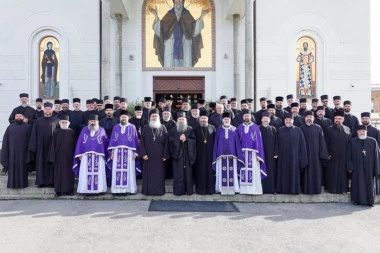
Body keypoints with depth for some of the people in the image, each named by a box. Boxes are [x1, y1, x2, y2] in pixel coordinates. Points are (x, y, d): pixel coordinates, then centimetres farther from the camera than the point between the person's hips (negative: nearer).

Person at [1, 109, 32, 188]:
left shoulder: (28, 127, 1)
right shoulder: (10, 127, 7)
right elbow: (5, 141, 7)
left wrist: (30, 152, -8)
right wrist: (4, 154, 1)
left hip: (23, 152, -2)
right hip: (12, 152, 2)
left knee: (22, 167, 5)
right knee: (12, 168, 7)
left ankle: (22, 183, 16)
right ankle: (12, 183, 17)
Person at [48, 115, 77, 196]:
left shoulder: (72, 132, 3)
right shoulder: (56, 132, 2)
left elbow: (75, 144, 4)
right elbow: (53, 145, 1)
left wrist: (74, 155, -1)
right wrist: (53, 156, -5)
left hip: (69, 156, 0)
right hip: (59, 156, 0)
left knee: (69, 172, 4)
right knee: (59, 172, 3)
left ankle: (69, 190, 12)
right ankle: (58, 190, 10)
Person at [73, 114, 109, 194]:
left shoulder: (101, 130, 7)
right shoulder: (84, 130, 10)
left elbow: (106, 143, 5)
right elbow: (80, 142, 7)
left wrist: (104, 155, 0)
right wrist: (79, 154, 0)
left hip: (99, 156, -1)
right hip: (86, 156, 1)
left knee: (98, 173, -2)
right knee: (85, 173, 0)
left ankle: (98, 189, 5)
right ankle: (86, 189, 6)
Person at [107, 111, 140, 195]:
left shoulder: (132, 127, 5)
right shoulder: (116, 127, 12)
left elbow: (135, 140, 1)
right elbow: (112, 140, 10)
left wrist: (135, 152, -6)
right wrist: (111, 152, 1)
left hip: (129, 152, -2)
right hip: (117, 152, 2)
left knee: (129, 171, 0)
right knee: (117, 171, 0)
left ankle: (128, 189, 6)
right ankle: (117, 189, 6)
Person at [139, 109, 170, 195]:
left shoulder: (163, 128, 4)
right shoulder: (146, 129, 5)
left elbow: (166, 142, 1)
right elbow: (142, 142, 1)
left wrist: (165, 155, -5)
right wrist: (143, 153, -9)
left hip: (159, 156, 0)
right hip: (148, 156, 0)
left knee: (159, 174, 3)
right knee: (148, 174, 4)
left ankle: (159, 190, 12)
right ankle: (148, 190, 13)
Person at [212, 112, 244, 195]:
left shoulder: (234, 130, 5)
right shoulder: (219, 130, 7)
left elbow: (237, 142, 5)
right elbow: (216, 143, 6)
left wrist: (238, 154, -1)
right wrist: (216, 155, 1)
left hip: (232, 154, 0)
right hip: (221, 154, 0)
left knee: (232, 172, 1)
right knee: (223, 172, -1)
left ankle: (232, 189, 9)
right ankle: (223, 189, 6)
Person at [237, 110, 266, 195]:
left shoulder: (256, 127, 6)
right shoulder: (239, 128, 11)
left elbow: (259, 141, 2)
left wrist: (259, 154, -6)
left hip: (253, 152, -1)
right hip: (242, 152, 1)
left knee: (254, 172, -3)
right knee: (243, 171, 1)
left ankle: (254, 190, 3)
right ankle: (244, 190, 6)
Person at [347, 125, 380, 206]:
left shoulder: (373, 141, 0)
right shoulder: (352, 141, 2)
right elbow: (349, 155, 2)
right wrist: (350, 167, -6)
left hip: (369, 168, 0)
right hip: (357, 168, 0)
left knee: (369, 184, 8)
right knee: (358, 184, 5)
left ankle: (370, 200, 19)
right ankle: (357, 200, 15)